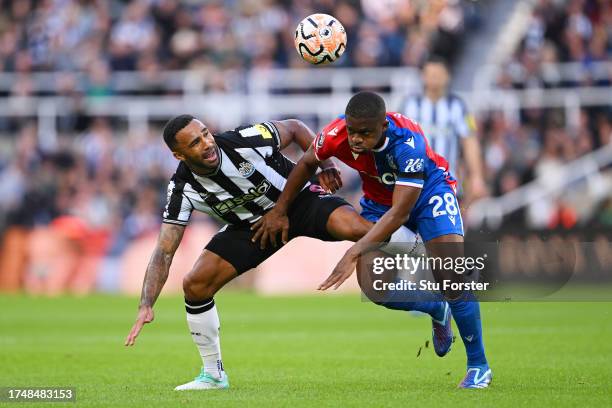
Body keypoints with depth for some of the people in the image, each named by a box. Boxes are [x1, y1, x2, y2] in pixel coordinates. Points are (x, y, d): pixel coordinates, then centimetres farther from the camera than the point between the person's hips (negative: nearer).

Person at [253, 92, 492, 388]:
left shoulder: (407, 142, -40)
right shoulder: (336, 134, -28)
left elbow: (399, 213, -40)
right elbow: (307, 163, -4)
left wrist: (354, 253, -45)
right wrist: (280, 210, -1)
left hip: (427, 191, -4)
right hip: (379, 199, 4)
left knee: (452, 278, -19)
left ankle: (478, 366, -2)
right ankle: (436, 311, 20)